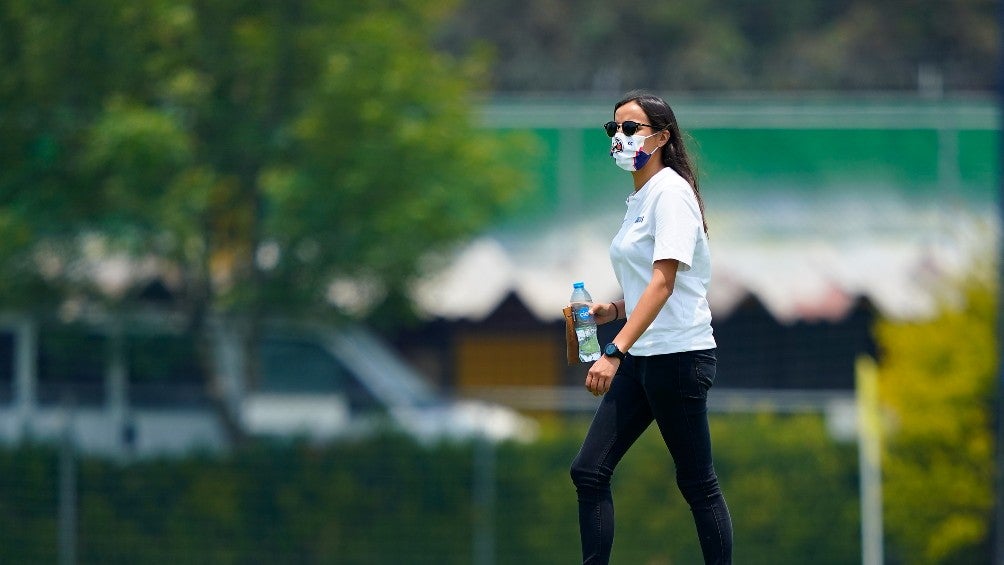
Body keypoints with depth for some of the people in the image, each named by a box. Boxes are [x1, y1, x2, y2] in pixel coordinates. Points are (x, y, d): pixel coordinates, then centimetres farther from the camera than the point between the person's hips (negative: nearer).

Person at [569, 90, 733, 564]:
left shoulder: (670, 192, -13)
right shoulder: (640, 198, 14)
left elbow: (664, 281, -23)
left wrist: (616, 351, -30)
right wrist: (611, 310, 8)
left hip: (678, 355, -9)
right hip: (640, 359, 9)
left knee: (697, 484, -1)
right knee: (589, 471, 0)